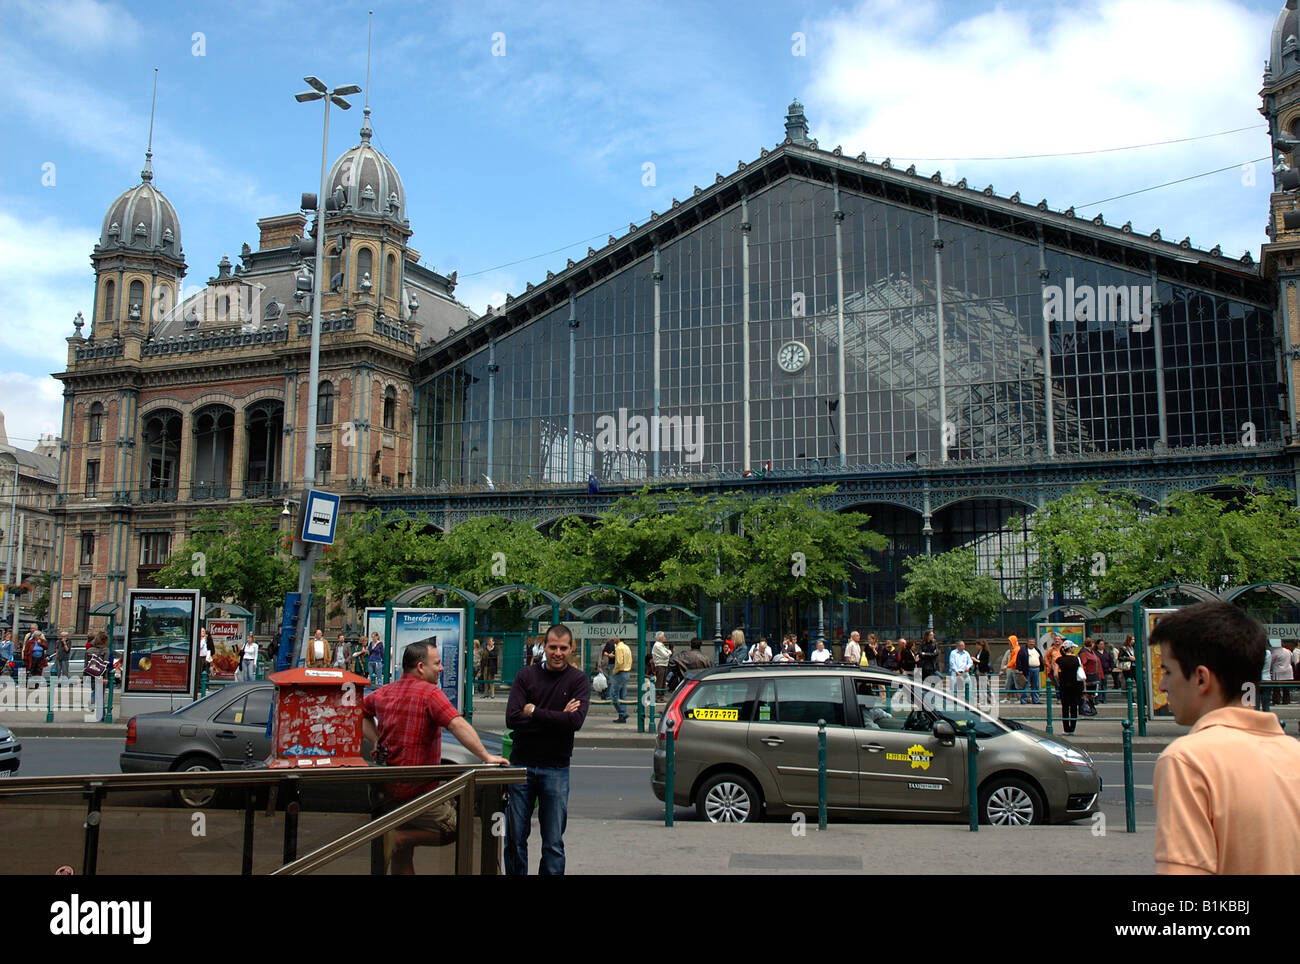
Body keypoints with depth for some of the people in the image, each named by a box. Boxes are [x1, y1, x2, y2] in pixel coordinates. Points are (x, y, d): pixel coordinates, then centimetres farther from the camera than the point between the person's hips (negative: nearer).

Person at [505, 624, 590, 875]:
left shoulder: (578, 680, 0)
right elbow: (512, 718, -10)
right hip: (521, 763, 1)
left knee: (554, 842, 4)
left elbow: (576, 720, -15)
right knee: (515, 838, 8)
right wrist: (557, 718, -13)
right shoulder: (526, 676, 3)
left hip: (555, 768, -1)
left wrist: (534, 712, -11)